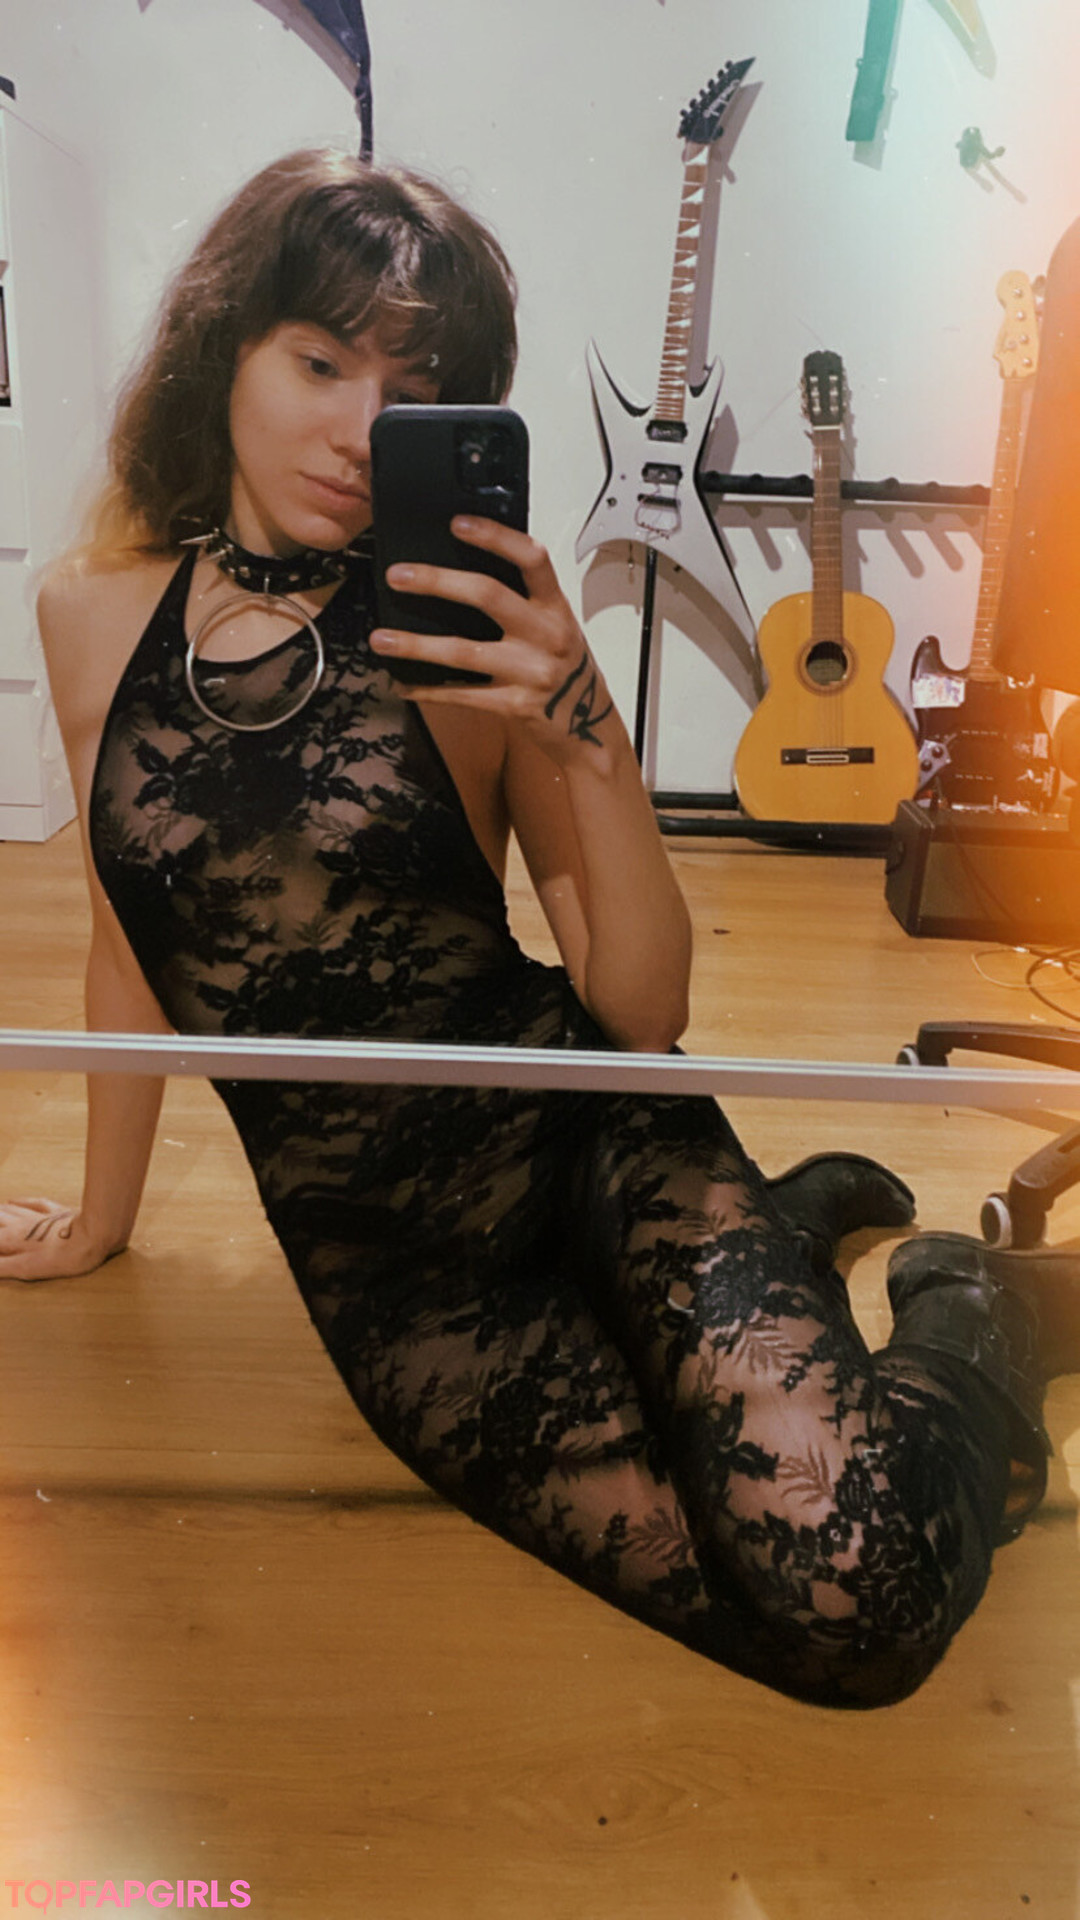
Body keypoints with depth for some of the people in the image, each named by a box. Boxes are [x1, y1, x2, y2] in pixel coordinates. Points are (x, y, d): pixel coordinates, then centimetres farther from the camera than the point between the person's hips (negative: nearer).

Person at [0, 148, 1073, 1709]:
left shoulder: (471, 638, -7)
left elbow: (644, 1016, -9)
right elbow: (135, 947, 15)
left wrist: (581, 728, -24)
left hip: (590, 1149, -1)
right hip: (386, 1274, 2)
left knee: (849, 1577, -23)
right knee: (829, 1639, -10)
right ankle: (805, 1221, 20)